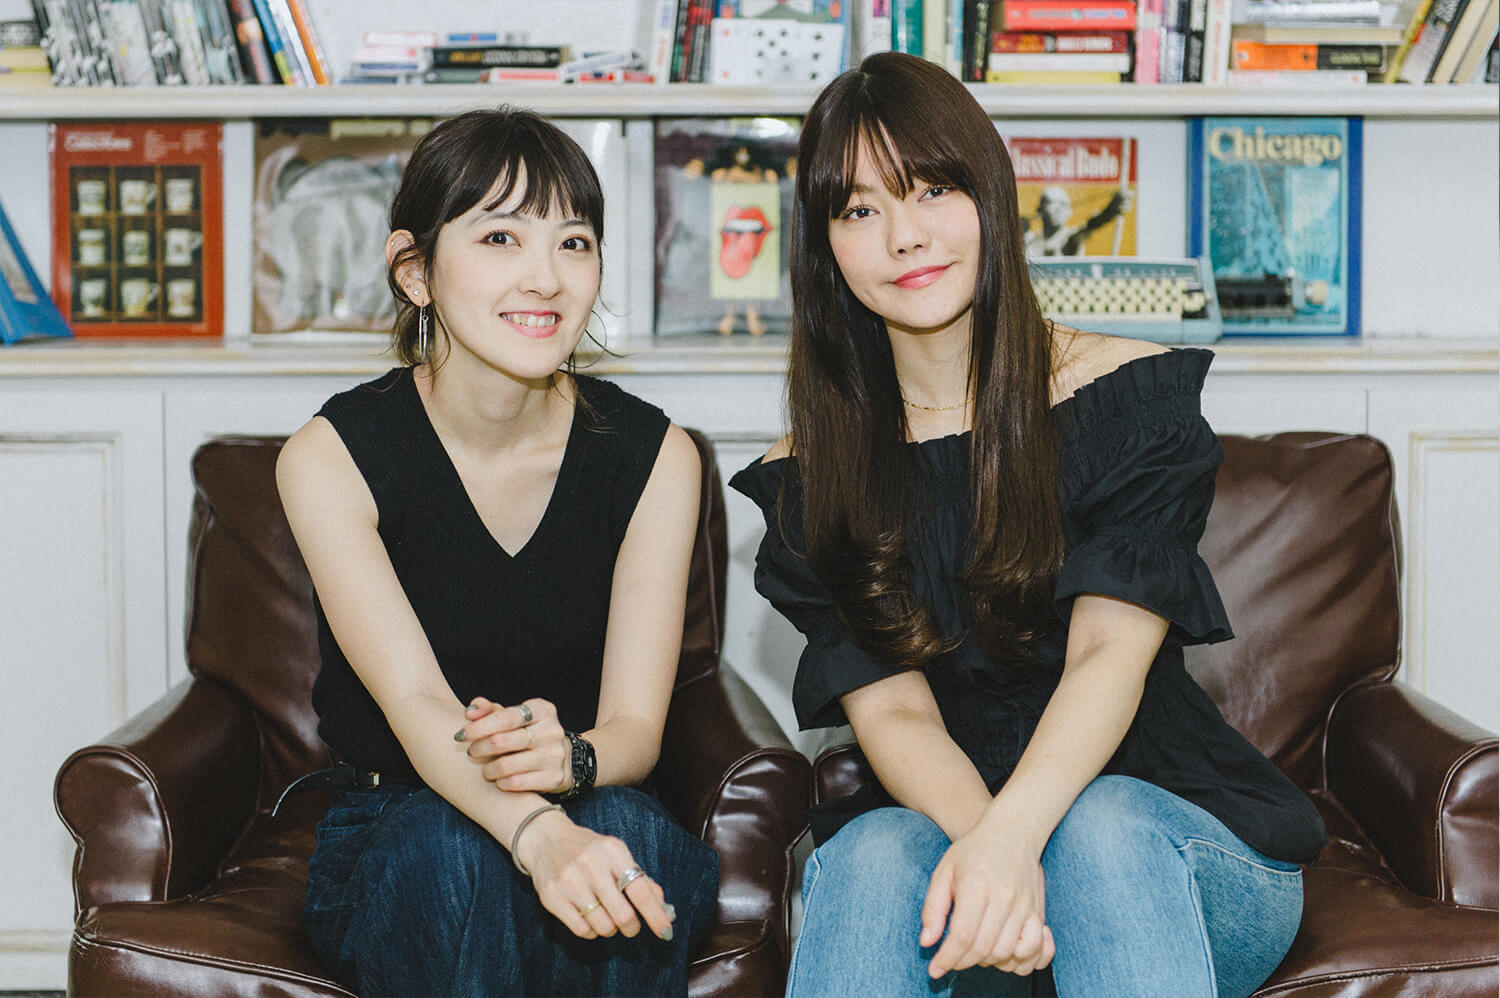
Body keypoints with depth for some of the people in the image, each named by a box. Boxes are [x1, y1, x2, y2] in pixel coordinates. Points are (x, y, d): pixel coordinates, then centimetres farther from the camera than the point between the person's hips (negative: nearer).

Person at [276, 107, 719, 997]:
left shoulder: (654, 455, -5)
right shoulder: (331, 457, -11)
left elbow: (636, 727, -10)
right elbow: (415, 702, -24)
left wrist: (568, 756, -36)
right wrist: (537, 835, -45)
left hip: (599, 822, 2)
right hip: (388, 847, -1)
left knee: (624, 828, -32)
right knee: (454, 843, -34)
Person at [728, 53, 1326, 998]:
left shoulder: (1131, 395, -4)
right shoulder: (810, 475, 3)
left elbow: (1112, 651, -15)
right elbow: (890, 709, -7)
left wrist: (1012, 832, -35)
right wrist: (978, 838, -30)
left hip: (1184, 841, -1)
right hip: (945, 818, 1)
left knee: (1102, 825, -35)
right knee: (875, 852, -32)